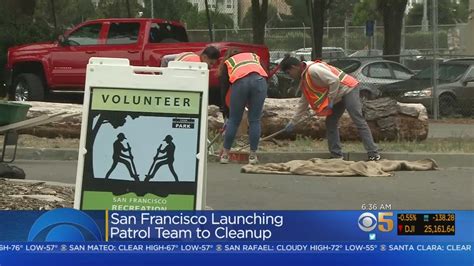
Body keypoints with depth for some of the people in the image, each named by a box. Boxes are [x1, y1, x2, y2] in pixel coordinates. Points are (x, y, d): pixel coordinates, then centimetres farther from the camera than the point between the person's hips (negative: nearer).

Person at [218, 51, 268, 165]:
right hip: (259, 80, 1)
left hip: (239, 82, -1)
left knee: (233, 120, 11)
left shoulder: (228, 62, 34)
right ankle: (253, 155, 14)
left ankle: (225, 154, 18)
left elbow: (224, 87, 31)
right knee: (254, 121, 10)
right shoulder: (254, 57, 37)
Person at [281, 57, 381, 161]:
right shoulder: (304, 79, 13)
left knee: (359, 121, -15)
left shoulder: (313, 69, -20)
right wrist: (292, 122, 22)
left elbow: (334, 81, -26)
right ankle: (336, 155, 11)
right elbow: (303, 102, 21)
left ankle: (373, 154, -18)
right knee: (330, 123, 9)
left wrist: (330, 101, -17)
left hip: (348, 89, -10)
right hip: (338, 97, 10)